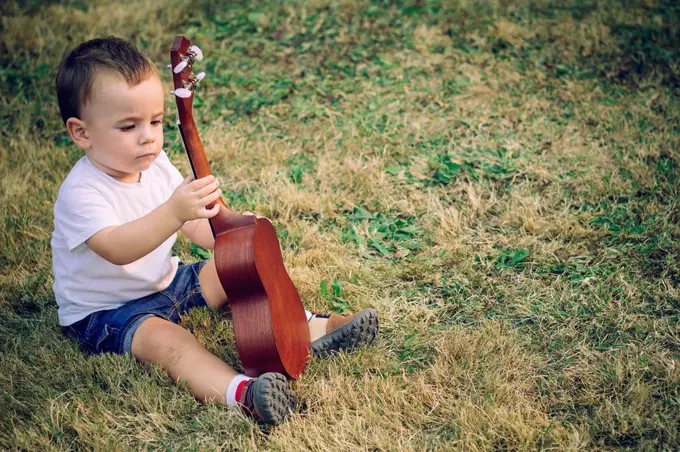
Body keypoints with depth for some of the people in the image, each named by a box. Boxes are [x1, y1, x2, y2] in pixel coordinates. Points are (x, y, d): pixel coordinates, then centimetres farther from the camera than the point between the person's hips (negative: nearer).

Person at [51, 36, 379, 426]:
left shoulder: (156, 165, -2)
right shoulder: (81, 193, -26)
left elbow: (196, 225, 4)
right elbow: (115, 249, -43)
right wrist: (172, 212, -57)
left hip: (167, 282, 9)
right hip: (105, 313, -8)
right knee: (167, 339, -35)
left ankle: (310, 328, -6)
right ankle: (242, 393, -57)